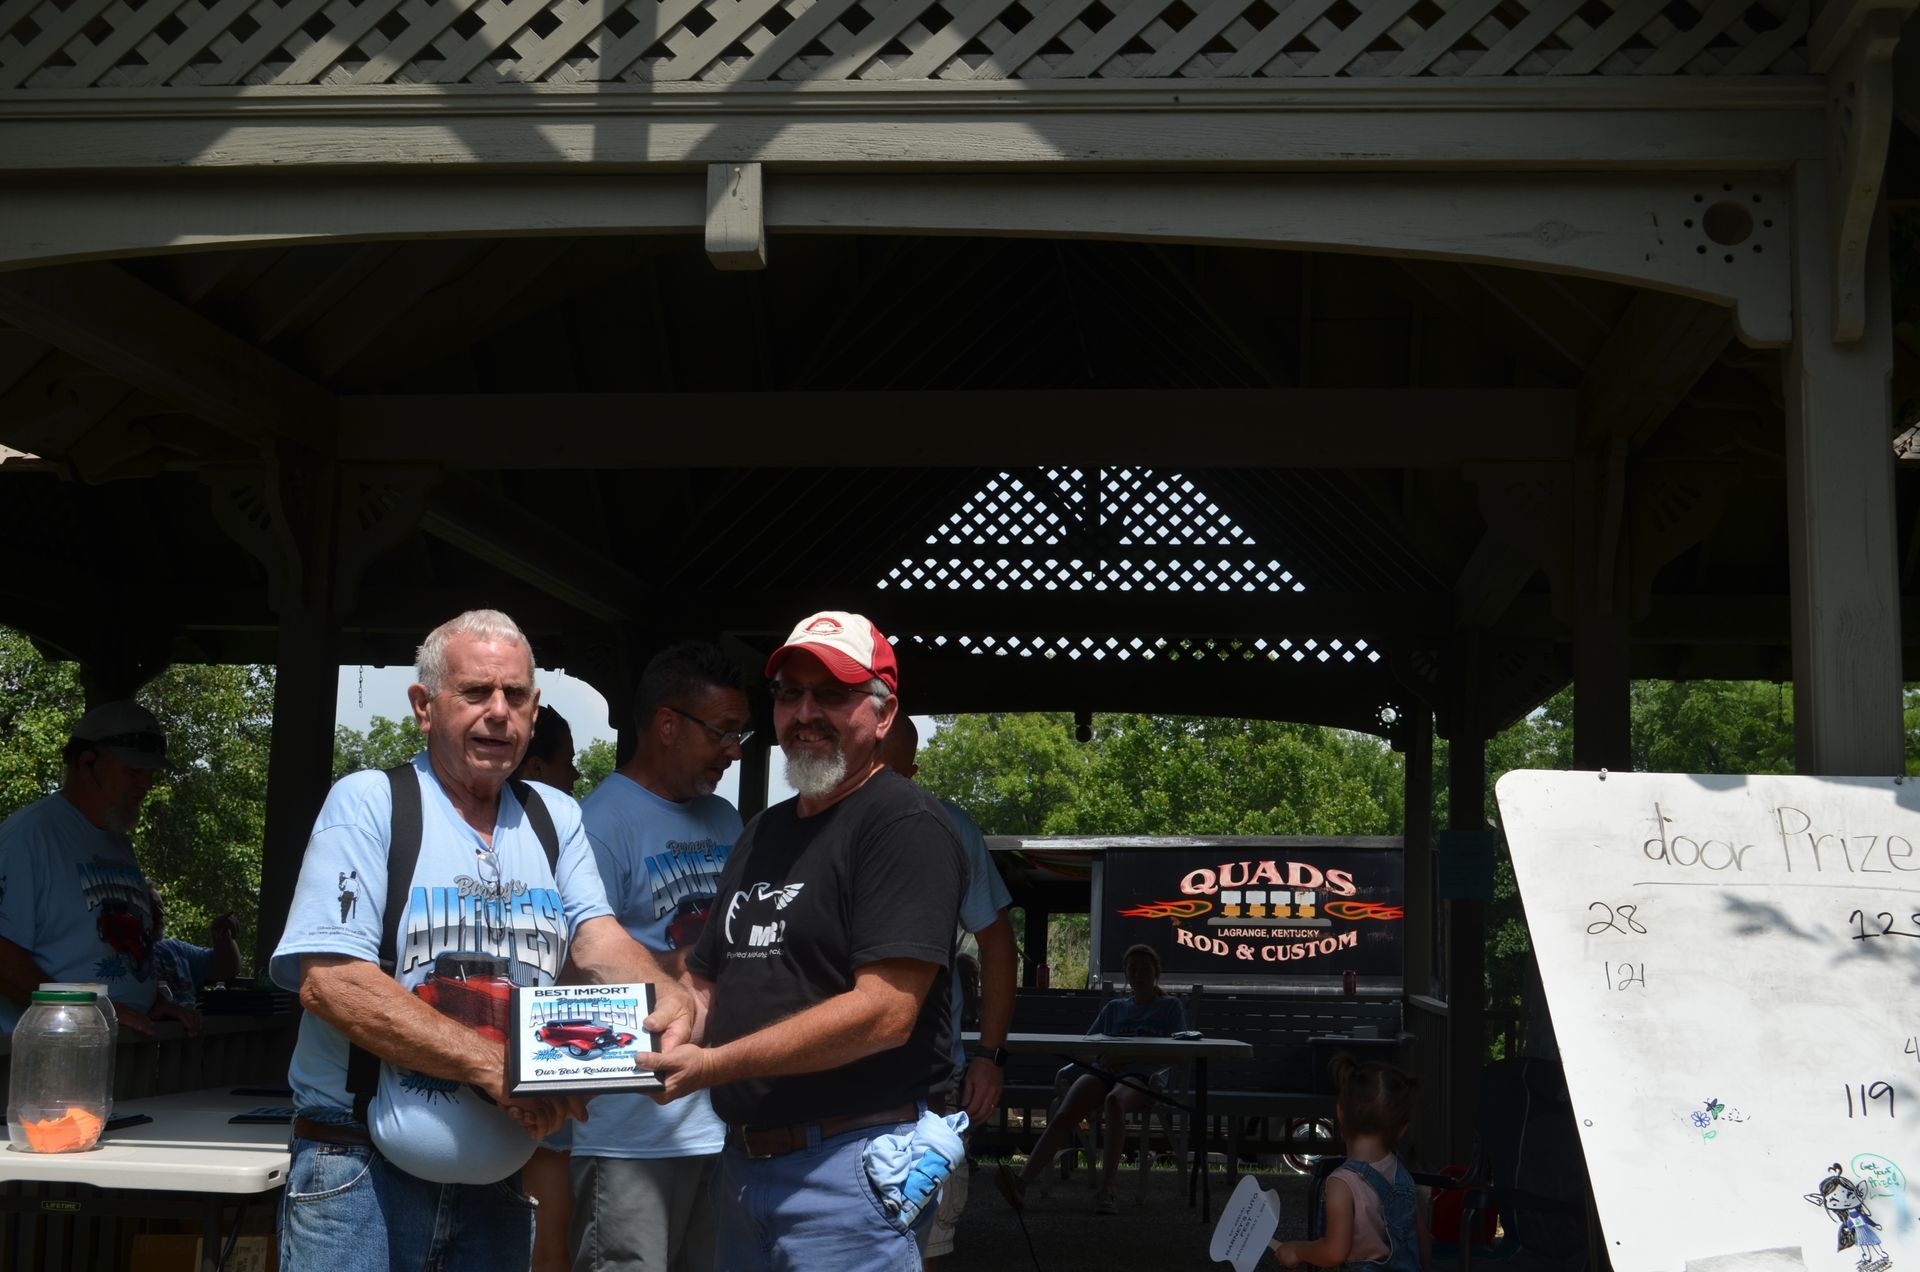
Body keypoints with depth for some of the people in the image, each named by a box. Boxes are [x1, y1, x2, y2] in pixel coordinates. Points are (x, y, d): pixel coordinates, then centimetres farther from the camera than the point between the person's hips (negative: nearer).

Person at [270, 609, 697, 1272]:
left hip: (498, 1184, 5)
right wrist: (493, 1065, -23)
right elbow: (329, 981, -16)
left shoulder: (556, 818, 10)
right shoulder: (369, 803, -7)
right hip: (361, 1173, -5)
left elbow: (596, 942, 0)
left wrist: (669, 999, -23)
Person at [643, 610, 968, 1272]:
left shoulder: (906, 826, -11)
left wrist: (714, 1065, -22)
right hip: (743, 1160, 8)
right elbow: (707, 986, 20)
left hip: (849, 1165, -8)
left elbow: (884, 1012, -21)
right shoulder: (763, 834, 16)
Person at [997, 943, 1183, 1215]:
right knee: (1064, 1114, -28)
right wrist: (1071, 1067, 2)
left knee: (1114, 1101, -42)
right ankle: (1022, 1183, -47)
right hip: (1105, 1070, 4)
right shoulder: (1114, 1008, 30)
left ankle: (1106, 1191, -52)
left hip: (1143, 1075, -3)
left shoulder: (1170, 1006, 19)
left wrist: (1161, 1073, -11)